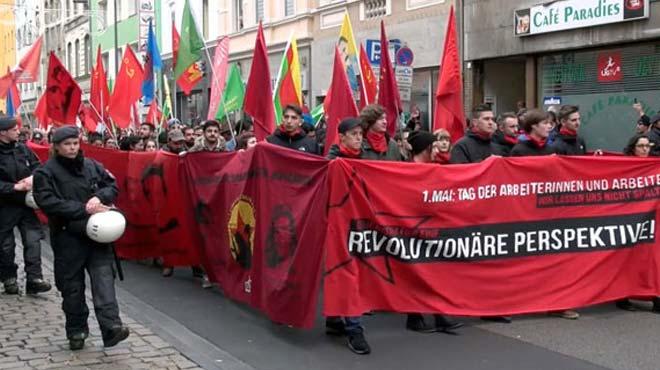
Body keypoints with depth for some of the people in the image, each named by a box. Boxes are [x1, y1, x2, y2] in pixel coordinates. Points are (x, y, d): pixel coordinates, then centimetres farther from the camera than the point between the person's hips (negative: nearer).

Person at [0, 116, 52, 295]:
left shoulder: (23, 149, 2)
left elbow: (37, 166, 10)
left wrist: (33, 177, -10)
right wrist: (15, 187, -23)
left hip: (25, 203, 4)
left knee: (33, 240, -2)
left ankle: (34, 279, 1)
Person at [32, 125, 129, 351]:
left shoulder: (91, 166, 7)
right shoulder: (46, 172, -3)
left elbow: (112, 186, 13)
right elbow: (48, 203, -13)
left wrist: (99, 197, -11)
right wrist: (84, 209, -18)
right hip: (67, 236, -2)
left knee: (103, 278, -12)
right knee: (72, 286, 8)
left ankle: (111, 326, -21)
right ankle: (76, 331, 21)